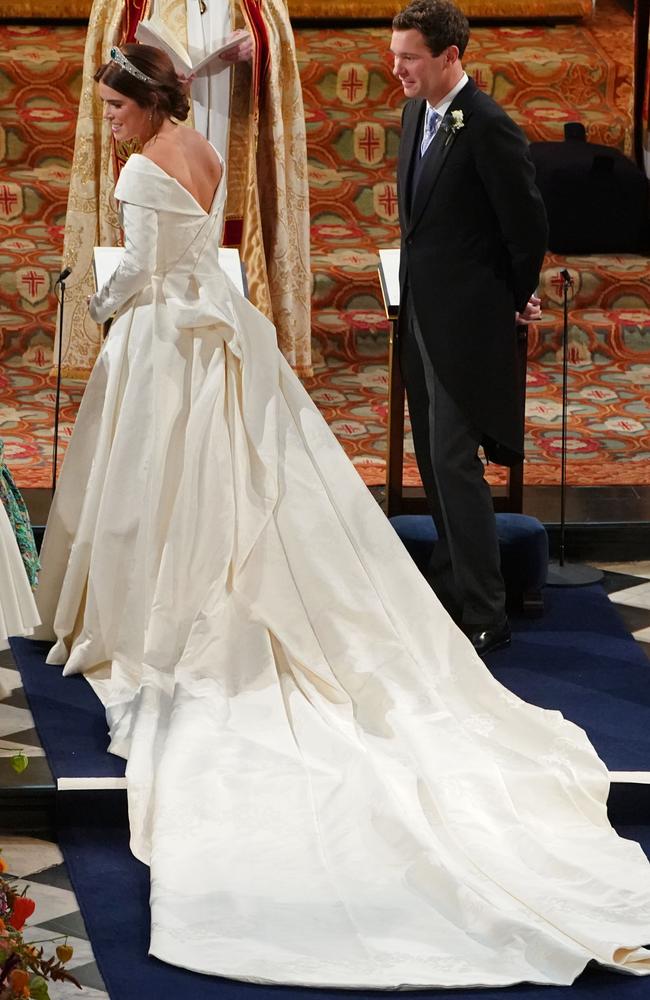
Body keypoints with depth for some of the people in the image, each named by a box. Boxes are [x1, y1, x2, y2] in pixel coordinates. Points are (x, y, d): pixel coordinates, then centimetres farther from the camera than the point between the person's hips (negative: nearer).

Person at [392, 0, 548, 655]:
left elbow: (527, 226, -14)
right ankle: (450, 586, 28)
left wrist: (515, 301, 0)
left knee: (455, 462, -8)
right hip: (423, 317, 9)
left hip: (466, 322, -9)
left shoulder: (487, 127, -20)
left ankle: (485, 618, -3)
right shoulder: (417, 113, 8)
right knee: (433, 460, 15)